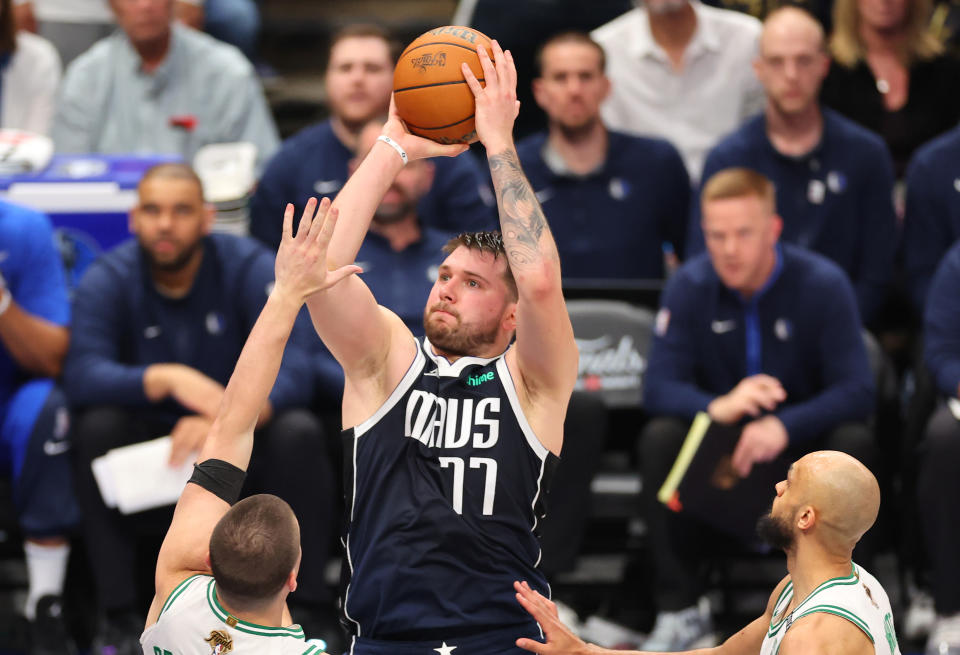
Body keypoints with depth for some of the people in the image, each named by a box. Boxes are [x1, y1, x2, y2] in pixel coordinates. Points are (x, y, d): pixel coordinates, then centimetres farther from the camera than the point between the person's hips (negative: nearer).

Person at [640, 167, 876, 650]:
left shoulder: (823, 284, -14)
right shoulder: (689, 287, -8)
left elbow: (857, 391, -21)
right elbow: (658, 387, -16)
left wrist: (784, 426, -40)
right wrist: (717, 406, -39)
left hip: (804, 440, -1)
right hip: (718, 448, 1)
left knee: (854, 442, -33)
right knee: (659, 437, -28)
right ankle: (679, 611, -21)